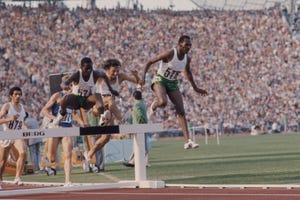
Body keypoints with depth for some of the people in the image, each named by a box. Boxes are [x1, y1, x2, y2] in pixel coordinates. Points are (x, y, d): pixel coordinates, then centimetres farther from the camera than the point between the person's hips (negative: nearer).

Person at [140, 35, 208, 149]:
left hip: (173, 84, 5)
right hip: (160, 81, -5)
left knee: (181, 111, -7)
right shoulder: (169, 54, -22)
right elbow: (150, 62, -15)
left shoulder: (187, 58, -3)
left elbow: (187, 72, 19)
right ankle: (153, 107, 4)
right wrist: (143, 77, -22)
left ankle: (187, 141, -11)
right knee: (163, 102, -36)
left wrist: (195, 88, 21)